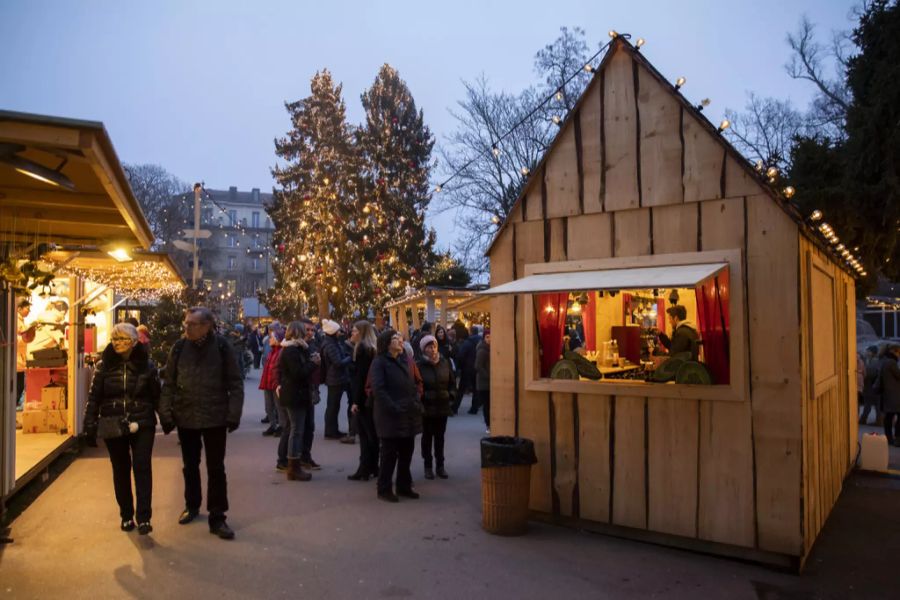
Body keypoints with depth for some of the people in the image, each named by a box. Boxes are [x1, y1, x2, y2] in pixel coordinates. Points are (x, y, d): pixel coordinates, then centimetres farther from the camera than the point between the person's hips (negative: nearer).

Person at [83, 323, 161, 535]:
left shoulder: (147, 364, -1)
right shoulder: (104, 365, 1)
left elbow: (157, 395, 4)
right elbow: (93, 397, 1)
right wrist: (89, 426, -5)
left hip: (142, 426, -2)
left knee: (142, 468, -6)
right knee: (120, 470, 10)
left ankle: (143, 518, -4)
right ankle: (126, 516, 22)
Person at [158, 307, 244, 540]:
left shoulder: (221, 346, -9)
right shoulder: (179, 348, -2)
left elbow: (235, 383, -6)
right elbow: (169, 384, 2)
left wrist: (233, 414, -10)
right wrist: (166, 413, -4)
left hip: (214, 417, -2)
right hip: (185, 417, 3)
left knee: (216, 468, 5)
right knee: (190, 466, 18)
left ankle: (217, 517, 14)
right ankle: (192, 506, 39)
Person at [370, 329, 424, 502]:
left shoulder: (404, 361, 15)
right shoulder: (379, 362, -8)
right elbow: (378, 389, -17)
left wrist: (417, 403, 4)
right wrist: (394, 409, -22)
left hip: (408, 415, 7)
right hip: (390, 416, -7)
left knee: (407, 452, 13)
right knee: (389, 453, 1)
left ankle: (404, 486, 26)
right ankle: (384, 490, 14)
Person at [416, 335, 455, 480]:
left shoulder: (445, 362, 1)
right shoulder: (419, 365, -12)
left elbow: (452, 382, 10)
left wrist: (451, 397, 1)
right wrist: (420, 401, -13)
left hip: (443, 406, 3)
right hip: (426, 407, -3)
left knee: (440, 437, 13)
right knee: (427, 437, 9)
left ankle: (440, 465, 23)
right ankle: (428, 466, 20)